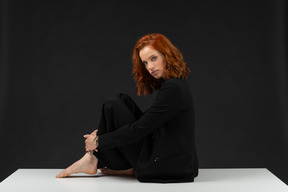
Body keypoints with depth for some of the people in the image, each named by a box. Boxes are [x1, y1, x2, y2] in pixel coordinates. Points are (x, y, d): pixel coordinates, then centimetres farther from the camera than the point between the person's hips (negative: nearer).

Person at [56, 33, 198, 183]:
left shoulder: (172, 88, -20)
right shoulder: (174, 83, 11)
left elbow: (140, 129, -19)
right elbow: (147, 121, 18)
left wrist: (99, 141, -8)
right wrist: (102, 132, 11)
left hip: (167, 166, -10)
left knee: (113, 106, -7)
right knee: (122, 100, 13)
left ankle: (92, 160, 8)